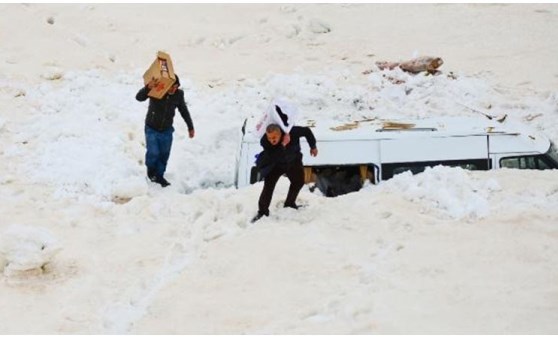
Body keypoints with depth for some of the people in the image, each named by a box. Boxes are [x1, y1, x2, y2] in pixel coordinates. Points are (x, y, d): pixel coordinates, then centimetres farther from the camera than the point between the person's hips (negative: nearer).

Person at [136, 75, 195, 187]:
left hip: (167, 130, 3)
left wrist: (190, 127, 11)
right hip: (152, 129, -3)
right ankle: (151, 170, 19)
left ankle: (159, 175, 28)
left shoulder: (178, 94, -11)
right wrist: (148, 87, -51)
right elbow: (139, 97, -32)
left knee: (164, 154, 7)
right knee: (153, 152, -12)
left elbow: (184, 111, 4)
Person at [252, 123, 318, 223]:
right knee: (268, 185, -16)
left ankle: (289, 203, 41)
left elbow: (307, 131, -15)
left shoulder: (292, 132, -36)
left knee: (298, 182, 18)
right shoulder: (265, 142, -38)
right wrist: (283, 145, -57)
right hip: (275, 165, -3)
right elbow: (274, 157, -45)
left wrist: (313, 146, -1)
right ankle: (262, 212, -7)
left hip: (293, 161, 3)